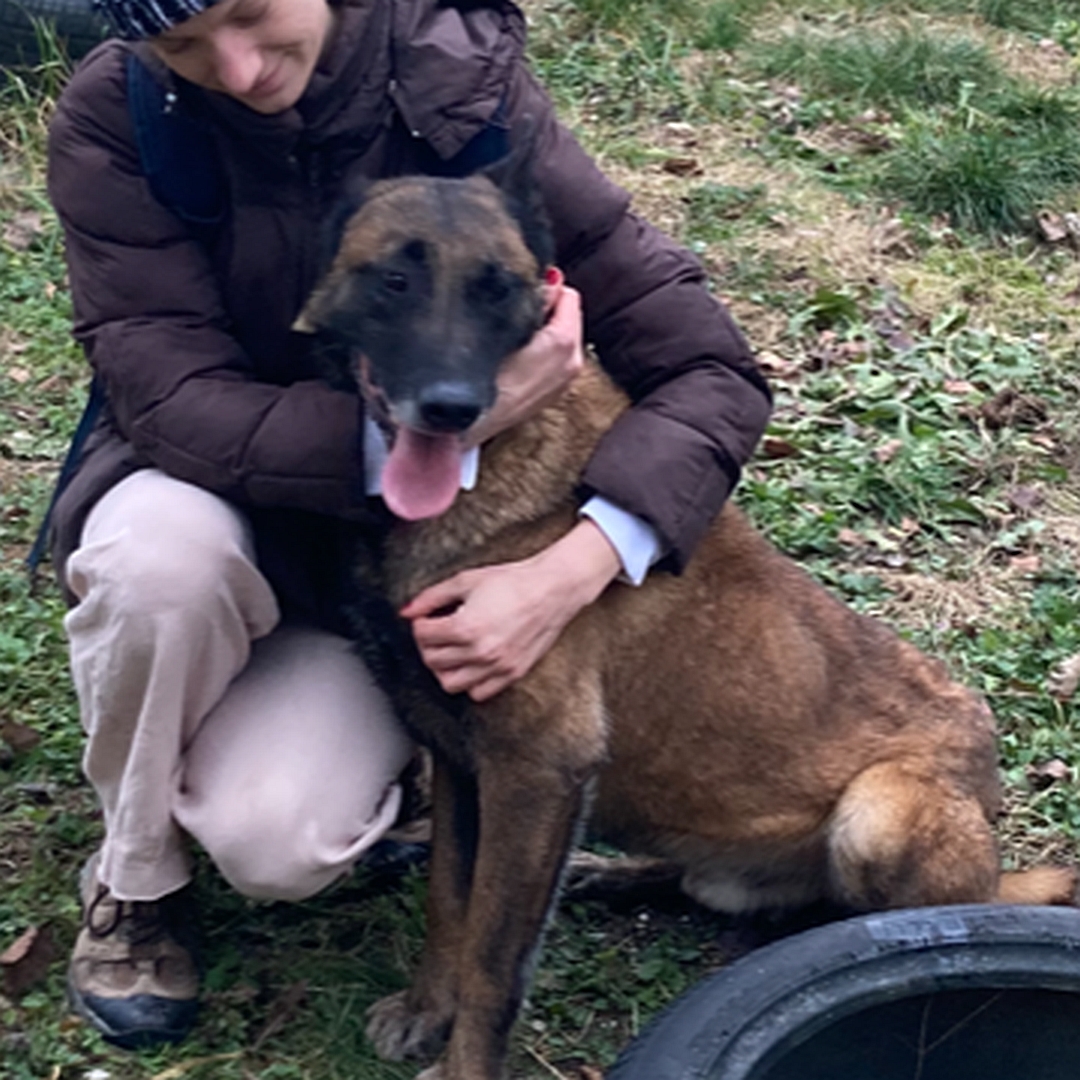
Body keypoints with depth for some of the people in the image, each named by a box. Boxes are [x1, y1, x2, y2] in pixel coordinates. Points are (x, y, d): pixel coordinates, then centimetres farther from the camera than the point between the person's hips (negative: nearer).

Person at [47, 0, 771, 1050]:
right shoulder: (111, 120, -19)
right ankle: (133, 879, -6)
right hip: (219, 492, 1)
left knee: (278, 841, -25)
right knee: (161, 555, -35)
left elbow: (708, 369, -20)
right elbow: (175, 402, -26)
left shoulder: (462, 92, -21)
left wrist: (575, 570, -36)